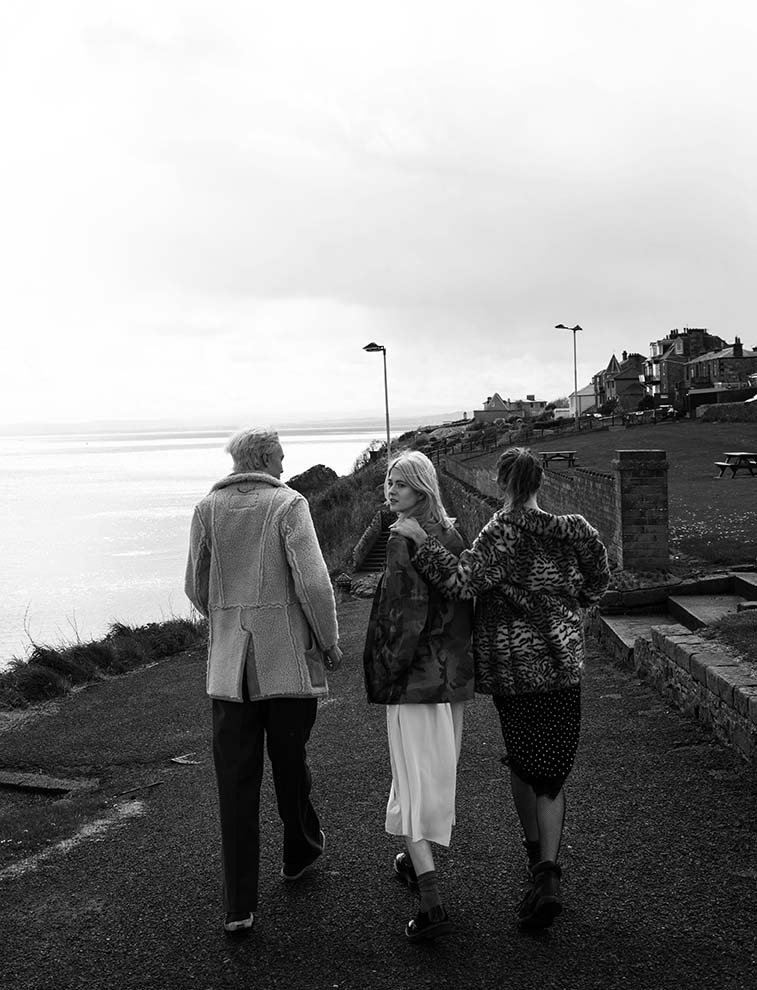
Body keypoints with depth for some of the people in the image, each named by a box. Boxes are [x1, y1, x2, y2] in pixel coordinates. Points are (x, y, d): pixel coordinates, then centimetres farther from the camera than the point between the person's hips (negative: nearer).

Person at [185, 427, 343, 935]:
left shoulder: (208, 508, 4)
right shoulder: (289, 504, -8)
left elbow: (197, 587, 10)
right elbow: (313, 581, -15)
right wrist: (330, 642, -2)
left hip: (228, 664, 3)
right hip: (289, 659, -3)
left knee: (236, 781, 4)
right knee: (290, 764, 17)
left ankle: (239, 906, 6)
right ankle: (300, 852, 40)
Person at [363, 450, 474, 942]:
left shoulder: (404, 540, -16)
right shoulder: (452, 534, 7)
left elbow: (409, 615, -20)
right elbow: (465, 602, 11)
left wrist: (387, 672, -12)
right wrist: (459, 658, 18)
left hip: (415, 675, -8)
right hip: (456, 676, 8)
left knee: (414, 781, -5)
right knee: (439, 773, 21)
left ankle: (433, 903, -9)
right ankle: (418, 861, 41)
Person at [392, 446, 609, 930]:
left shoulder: (500, 533, -13)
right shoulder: (574, 530, -1)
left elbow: (463, 581, -25)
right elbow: (596, 586, 11)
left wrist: (422, 540, -19)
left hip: (510, 665, -2)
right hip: (561, 663, 2)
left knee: (522, 760, 19)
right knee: (552, 772, 3)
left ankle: (536, 849, 36)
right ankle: (547, 871, -11)